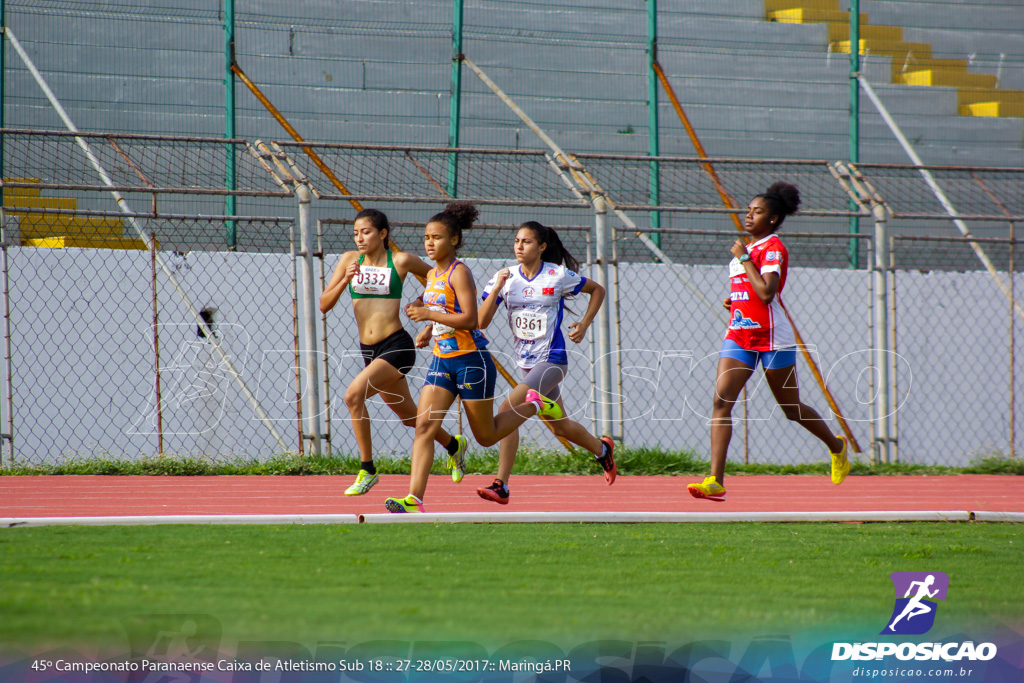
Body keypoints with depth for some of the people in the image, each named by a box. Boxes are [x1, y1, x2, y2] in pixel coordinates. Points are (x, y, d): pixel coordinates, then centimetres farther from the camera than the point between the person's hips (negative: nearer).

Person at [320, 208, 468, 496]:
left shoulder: (401, 261, -6)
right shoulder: (350, 260, 4)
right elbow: (324, 305, 0)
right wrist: (345, 281, -14)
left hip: (396, 346, -6)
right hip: (368, 350, 6)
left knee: (354, 394, -26)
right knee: (408, 415, 19)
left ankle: (367, 469, -16)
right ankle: (454, 445, 46)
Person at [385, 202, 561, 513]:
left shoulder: (459, 273, -14)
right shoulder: (433, 274, 11)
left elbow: (470, 319, -23)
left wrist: (429, 315, -24)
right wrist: (428, 331, 9)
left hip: (471, 359, -7)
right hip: (442, 360, 7)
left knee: (486, 437, 7)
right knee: (424, 426, -10)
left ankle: (534, 405, 32)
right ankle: (414, 500, -17)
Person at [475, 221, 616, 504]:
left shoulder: (558, 276, -8)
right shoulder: (505, 277, 0)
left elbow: (597, 290, 8)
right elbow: (481, 322, -6)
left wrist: (584, 325, -3)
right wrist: (496, 289, -19)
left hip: (552, 360, -6)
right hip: (526, 361, 6)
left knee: (508, 410, -22)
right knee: (560, 427, 18)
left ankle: (501, 486, -20)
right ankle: (602, 448, 47)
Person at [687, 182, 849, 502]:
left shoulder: (772, 247, -11)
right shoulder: (748, 247, 15)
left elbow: (766, 292, -25)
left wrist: (744, 259, -20)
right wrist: (734, 299, 10)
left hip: (773, 339, -7)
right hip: (739, 336, 7)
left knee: (791, 408, 9)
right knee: (721, 400, -12)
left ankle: (836, 446, 38)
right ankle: (715, 481, -18)